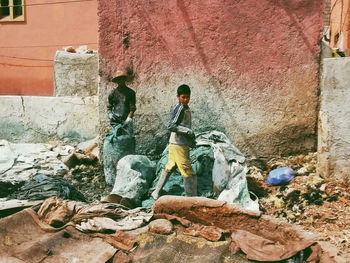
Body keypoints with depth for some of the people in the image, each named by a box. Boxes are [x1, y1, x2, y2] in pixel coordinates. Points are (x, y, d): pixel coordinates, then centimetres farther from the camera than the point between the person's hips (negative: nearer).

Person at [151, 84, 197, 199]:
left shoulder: (185, 108, 13)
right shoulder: (180, 108, -15)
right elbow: (170, 126, -22)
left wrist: (191, 138, 12)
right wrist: (188, 131, -21)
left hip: (176, 144, 10)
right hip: (179, 145, -10)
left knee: (169, 168, 17)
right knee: (188, 173, -5)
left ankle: (156, 193, 27)